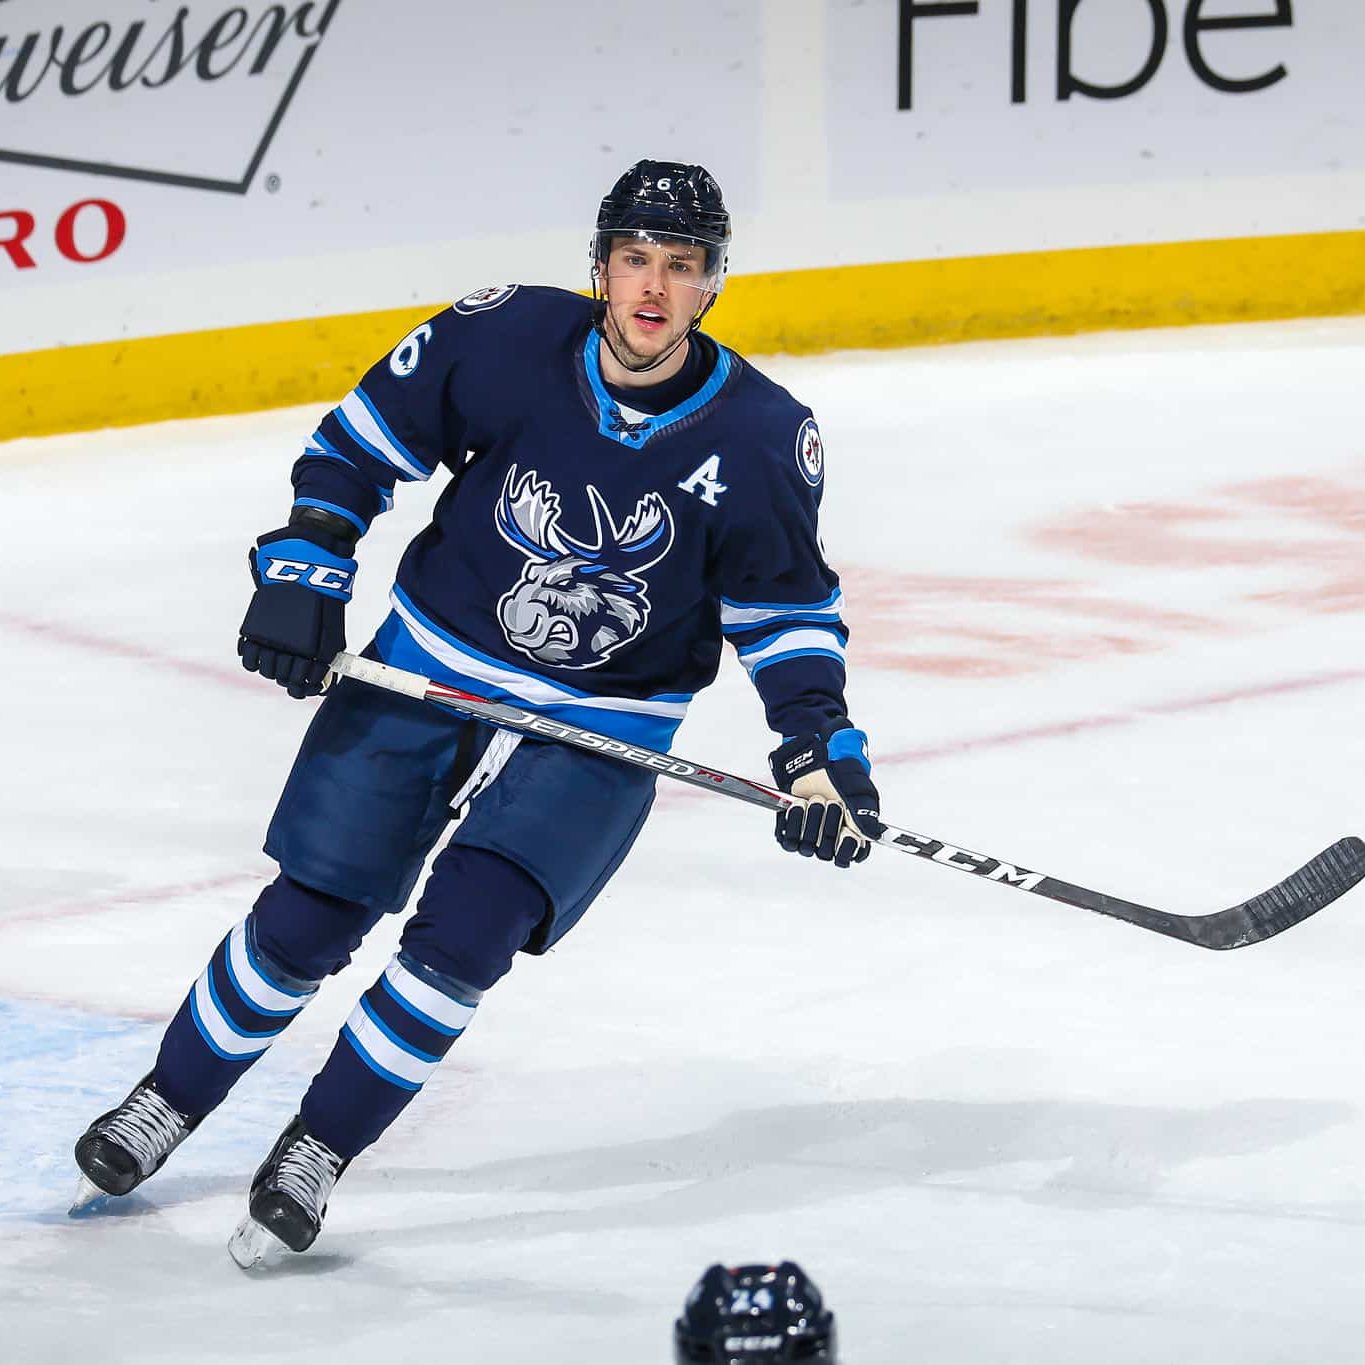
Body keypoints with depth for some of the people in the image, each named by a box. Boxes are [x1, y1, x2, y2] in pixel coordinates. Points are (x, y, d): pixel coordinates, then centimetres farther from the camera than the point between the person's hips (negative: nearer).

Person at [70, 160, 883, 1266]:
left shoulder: (762, 438, -14)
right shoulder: (503, 340, -15)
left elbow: (786, 607, 0)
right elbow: (360, 441, 0)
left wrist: (821, 744, -12)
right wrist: (304, 573, -9)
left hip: (600, 732, -1)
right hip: (428, 670, 1)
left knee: (462, 934, -18)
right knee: (307, 918, 1)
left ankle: (318, 1151, 2)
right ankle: (170, 1098, 27)